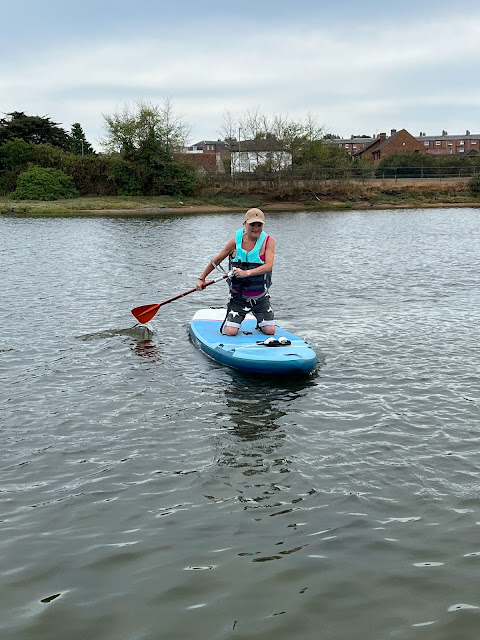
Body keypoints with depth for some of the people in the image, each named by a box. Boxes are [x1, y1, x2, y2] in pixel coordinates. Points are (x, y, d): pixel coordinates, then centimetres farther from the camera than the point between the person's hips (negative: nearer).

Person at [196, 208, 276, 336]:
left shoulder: (268, 240, -8)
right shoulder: (236, 241, -7)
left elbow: (269, 266, -21)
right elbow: (217, 260, 7)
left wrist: (246, 273, -35)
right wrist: (201, 278, 11)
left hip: (261, 298, 0)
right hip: (238, 297, 0)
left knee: (270, 331, -6)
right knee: (230, 332, -10)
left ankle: (260, 324, 29)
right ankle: (229, 321, 26)